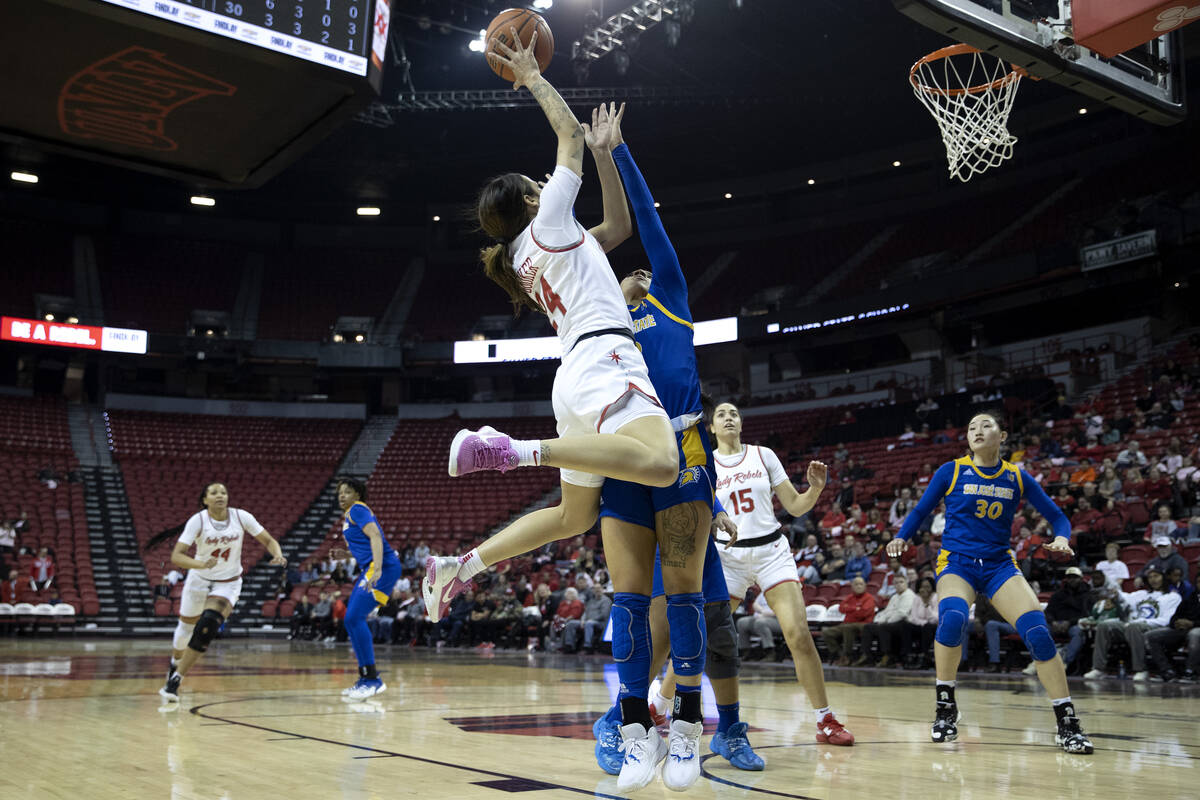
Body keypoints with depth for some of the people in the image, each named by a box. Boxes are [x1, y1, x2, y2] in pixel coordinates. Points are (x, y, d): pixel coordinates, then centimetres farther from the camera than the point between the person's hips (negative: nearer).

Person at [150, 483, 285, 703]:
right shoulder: (198, 521, -18)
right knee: (186, 628, 14)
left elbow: (268, 540, -6)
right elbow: (176, 556, -25)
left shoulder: (241, 517, -13)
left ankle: (175, 680, -10)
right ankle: (175, 663, 48)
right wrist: (202, 564, -42)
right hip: (199, 579, 0)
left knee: (208, 626, -20)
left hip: (229, 583, 0)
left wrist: (277, 555, -28)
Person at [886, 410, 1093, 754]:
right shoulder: (951, 471, 1)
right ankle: (945, 707, -12)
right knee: (952, 617, -33)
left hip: (1000, 564, 2)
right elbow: (920, 511, 7)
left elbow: (1056, 516, 9)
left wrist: (1061, 538, -13)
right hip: (956, 562, -2)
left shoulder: (1017, 477, 5)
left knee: (1038, 631, -20)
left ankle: (1068, 724, -6)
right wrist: (901, 537, -11)